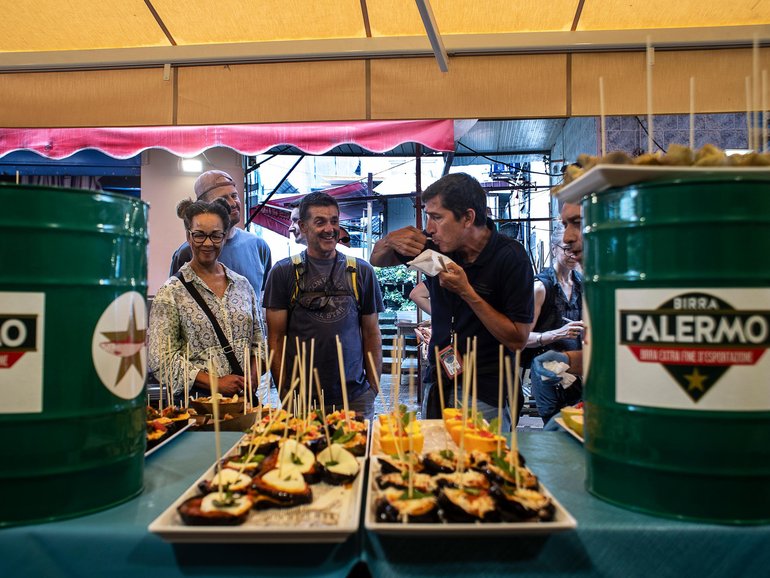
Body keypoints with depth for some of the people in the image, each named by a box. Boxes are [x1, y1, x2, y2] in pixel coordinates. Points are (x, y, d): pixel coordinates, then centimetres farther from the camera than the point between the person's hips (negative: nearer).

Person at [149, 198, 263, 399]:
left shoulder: (243, 284, 9)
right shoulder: (171, 292, -4)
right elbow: (161, 360, -9)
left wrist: (251, 378, -4)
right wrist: (215, 383, -15)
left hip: (245, 396, 3)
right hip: (195, 399, -3)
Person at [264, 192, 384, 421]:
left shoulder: (361, 271, 5)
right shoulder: (283, 272, 1)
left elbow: (372, 334, 8)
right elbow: (276, 338, 1)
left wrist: (374, 388, 2)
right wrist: (284, 392, -4)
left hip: (355, 396, 1)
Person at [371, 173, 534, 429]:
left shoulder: (511, 257, -15)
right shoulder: (435, 246, -2)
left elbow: (517, 340, -17)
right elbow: (377, 260, 14)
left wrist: (466, 291, -22)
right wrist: (390, 240, -10)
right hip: (438, 385, 5)